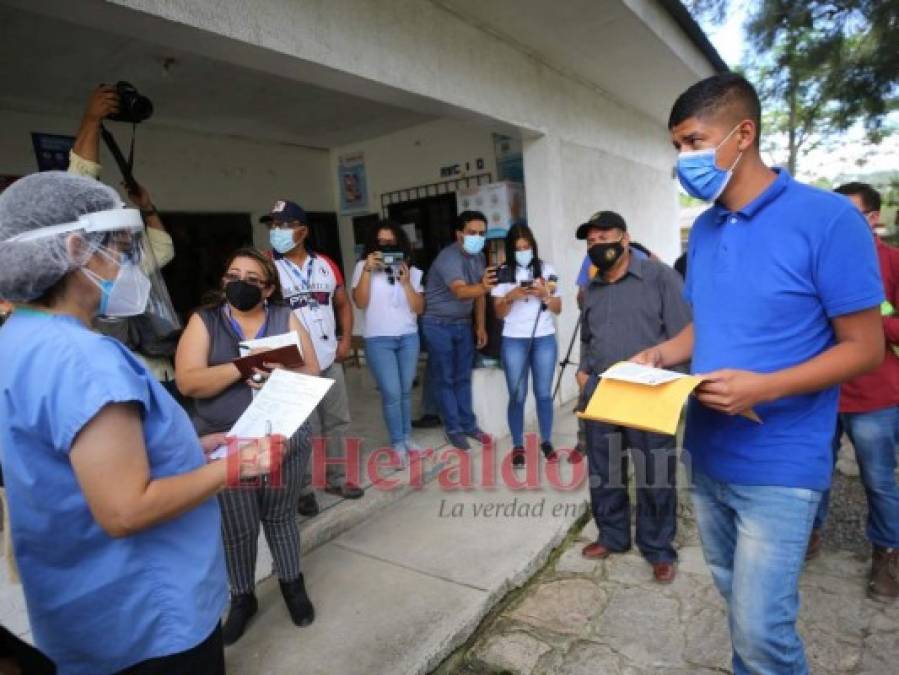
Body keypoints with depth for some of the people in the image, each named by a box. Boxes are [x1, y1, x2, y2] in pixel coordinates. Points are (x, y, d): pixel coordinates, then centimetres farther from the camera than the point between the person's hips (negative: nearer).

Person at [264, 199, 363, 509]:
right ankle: (303, 489, 19)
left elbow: (343, 304, 16)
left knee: (337, 422, 14)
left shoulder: (326, 264, 8)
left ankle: (337, 478, 31)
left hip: (330, 360, 5)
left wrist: (346, 339, 4)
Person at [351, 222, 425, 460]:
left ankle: (407, 436, 26)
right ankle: (397, 443, 12)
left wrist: (406, 283, -12)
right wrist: (367, 270, -17)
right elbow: (360, 302, -11)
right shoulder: (363, 267, 0)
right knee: (392, 393, -4)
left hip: (409, 338, 3)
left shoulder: (412, 271, 7)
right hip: (378, 340, -3)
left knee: (406, 390, 9)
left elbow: (419, 308, 1)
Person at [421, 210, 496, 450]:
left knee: (463, 377, 14)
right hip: (439, 325, -7)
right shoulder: (449, 257, -24)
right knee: (445, 379, 3)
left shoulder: (478, 257, 1)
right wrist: (483, 287, -59)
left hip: (463, 323, 7)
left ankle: (468, 424, 25)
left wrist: (481, 326, 7)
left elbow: (478, 294, 8)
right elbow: (460, 291, -40)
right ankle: (453, 429, 14)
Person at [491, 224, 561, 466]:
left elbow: (558, 308, 6)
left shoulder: (546, 269, 4)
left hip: (544, 339, 1)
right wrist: (510, 297, -17)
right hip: (514, 341, -1)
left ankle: (546, 441, 23)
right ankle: (518, 446, 16)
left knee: (544, 393, 7)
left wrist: (544, 295, -13)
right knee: (517, 396, 3)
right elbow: (499, 314, 1)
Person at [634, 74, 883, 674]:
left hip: (778, 466, -6)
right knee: (738, 602, 23)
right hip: (707, 455, 7)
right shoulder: (704, 230, 5)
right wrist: (660, 355, -4)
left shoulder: (828, 219, -15)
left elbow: (865, 348, -13)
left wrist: (763, 387, -27)